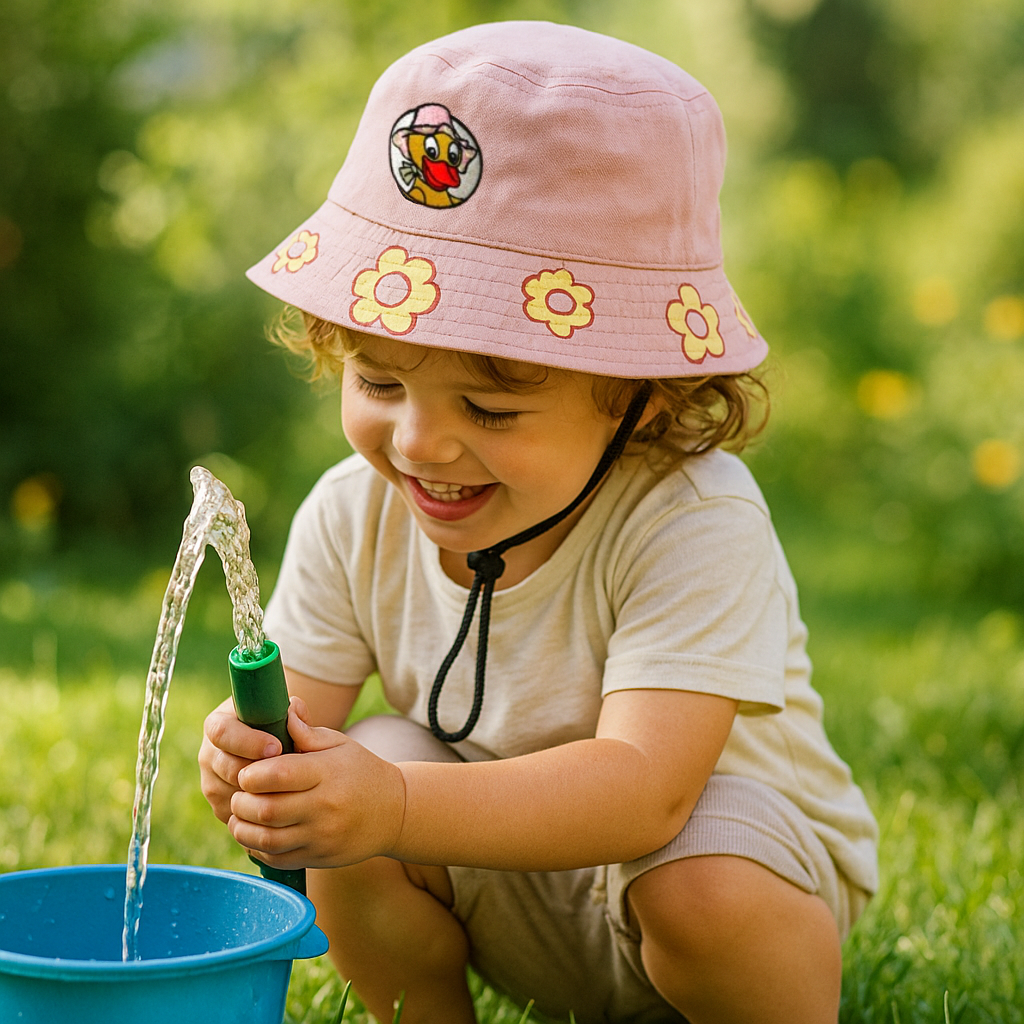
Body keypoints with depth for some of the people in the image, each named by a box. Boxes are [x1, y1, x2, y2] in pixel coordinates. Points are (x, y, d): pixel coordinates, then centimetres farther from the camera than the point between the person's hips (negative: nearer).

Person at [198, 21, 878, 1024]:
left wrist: (398, 808, -56)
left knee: (702, 889, -36)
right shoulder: (354, 516, -14)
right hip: (506, 891, 4)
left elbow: (647, 791, -41)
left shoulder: (695, 524, -31)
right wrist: (252, 760, -39)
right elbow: (300, 717, -13)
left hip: (727, 837, -4)